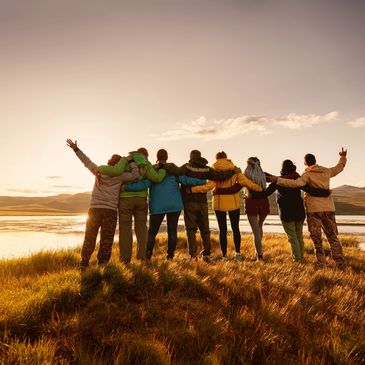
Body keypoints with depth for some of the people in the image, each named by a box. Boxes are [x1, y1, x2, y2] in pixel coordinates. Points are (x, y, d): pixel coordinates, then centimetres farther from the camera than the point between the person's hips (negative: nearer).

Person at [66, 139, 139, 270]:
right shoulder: (119, 175, -4)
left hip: (94, 209, 3)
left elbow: (86, 161, 15)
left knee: (89, 238, 11)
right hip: (110, 210, -3)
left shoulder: (99, 170, 5)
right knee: (106, 240, 5)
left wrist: (76, 149, 26)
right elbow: (135, 175, -10)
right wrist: (131, 161, -2)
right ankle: (102, 265, 5)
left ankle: (84, 264, 12)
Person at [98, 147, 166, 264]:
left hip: (126, 199, -2)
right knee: (141, 229, 9)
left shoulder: (126, 160, 0)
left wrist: (99, 168, -7)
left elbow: (116, 171, -20)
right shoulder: (146, 164, 6)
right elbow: (156, 178, -7)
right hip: (141, 199, 2)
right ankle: (142, 258, 5)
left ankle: (125, 259, 1)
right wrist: (163, 169, 12)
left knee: (125, 229, 2)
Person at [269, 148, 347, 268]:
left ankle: (321, 262, 6)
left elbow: (296, 183, -28)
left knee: (316, 237, 5)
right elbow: (339, 167, 26)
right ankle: (340, 262, 13)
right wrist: (343, 157, 42)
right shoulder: (326, 171, 7)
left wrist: (278, 180, -28)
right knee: (332, 236, 13)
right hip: (329, 208, 5)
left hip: (314, 209, -5)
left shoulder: (307, 175, -10)